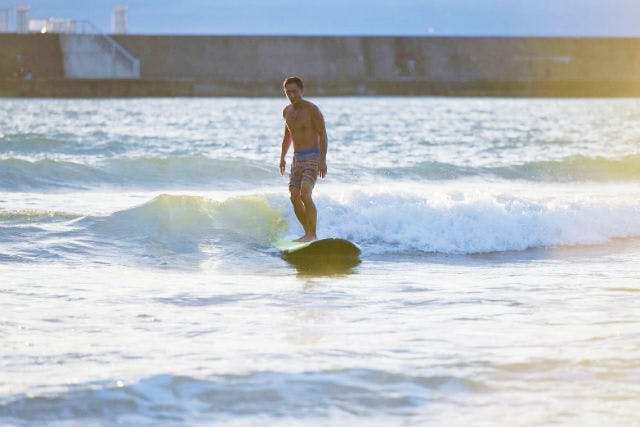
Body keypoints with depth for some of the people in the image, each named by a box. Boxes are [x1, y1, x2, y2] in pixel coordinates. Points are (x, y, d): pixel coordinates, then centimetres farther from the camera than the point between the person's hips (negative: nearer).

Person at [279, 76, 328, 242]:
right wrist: (282, 157, 21)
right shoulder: (287, 111, 11)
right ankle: (307, 232, 14)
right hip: (297, 159, 7)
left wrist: (323, 160, -19)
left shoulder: (312, 110, -10)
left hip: (312, 158, -7)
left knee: (305, 194, -21)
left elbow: (322, 135, -12)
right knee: (294, 196, 2)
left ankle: (312, 235, -20)